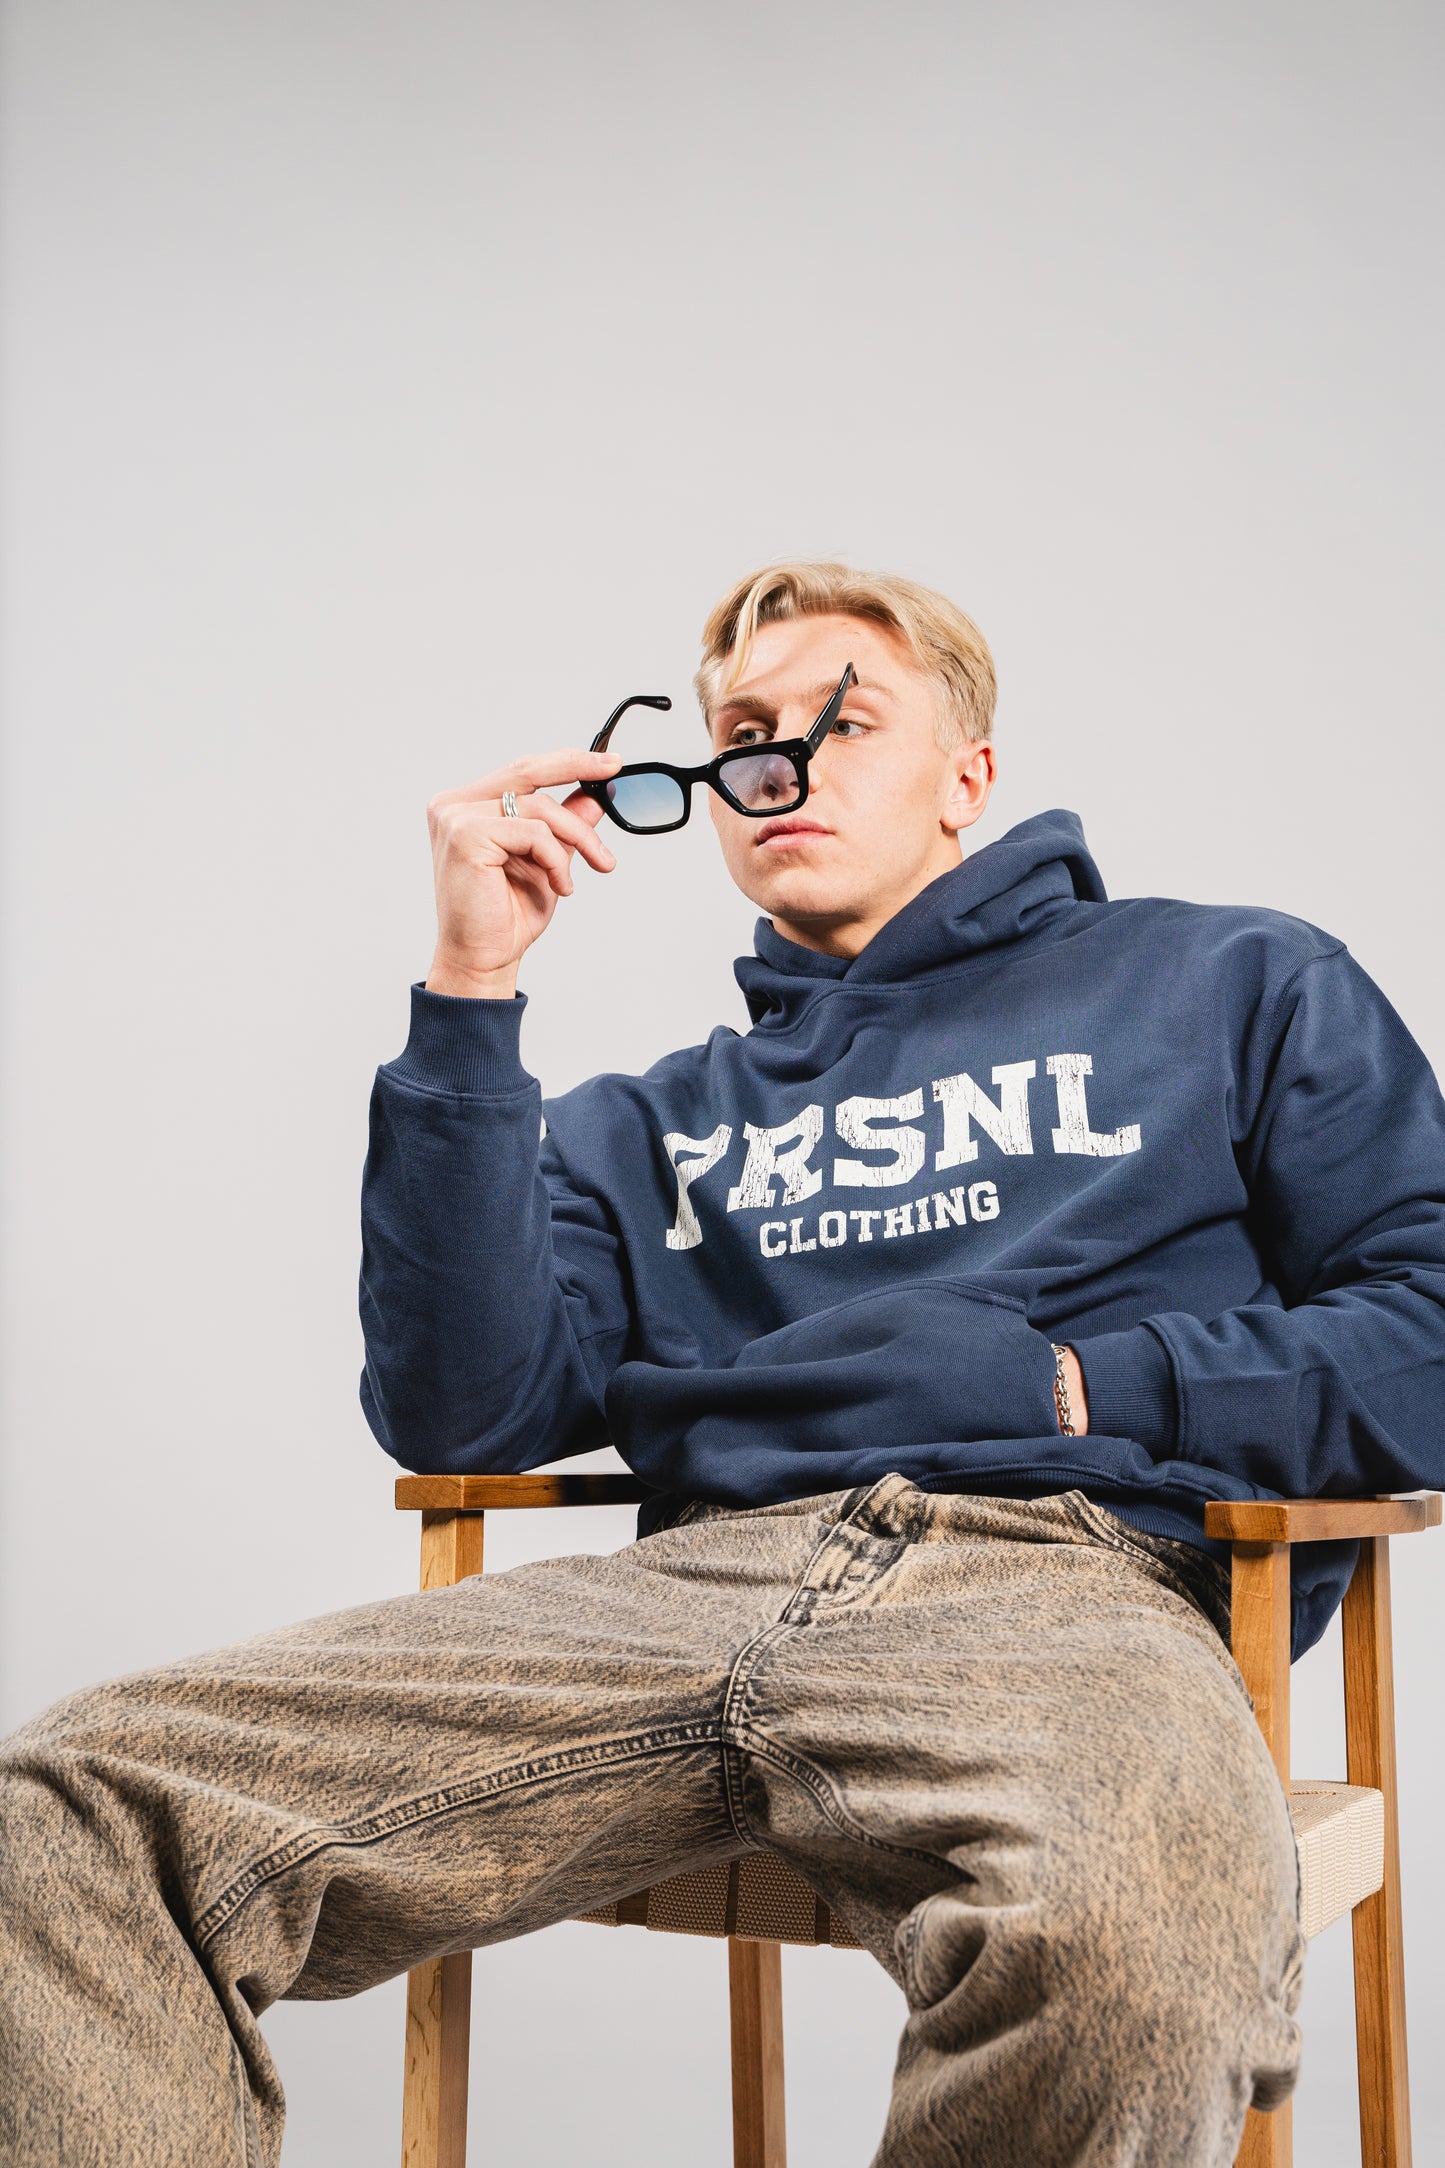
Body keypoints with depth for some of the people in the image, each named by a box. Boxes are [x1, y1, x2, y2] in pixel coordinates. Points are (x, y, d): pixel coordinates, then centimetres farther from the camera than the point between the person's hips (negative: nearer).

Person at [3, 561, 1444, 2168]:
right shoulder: (654, 1127, 28)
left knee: (1122, 1937, -42)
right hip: (703, 1575, 3)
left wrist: (1077, 1387, 0)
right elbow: (461, 1414, 10)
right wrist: (472, 985, 7)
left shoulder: (1232, 990, 21)